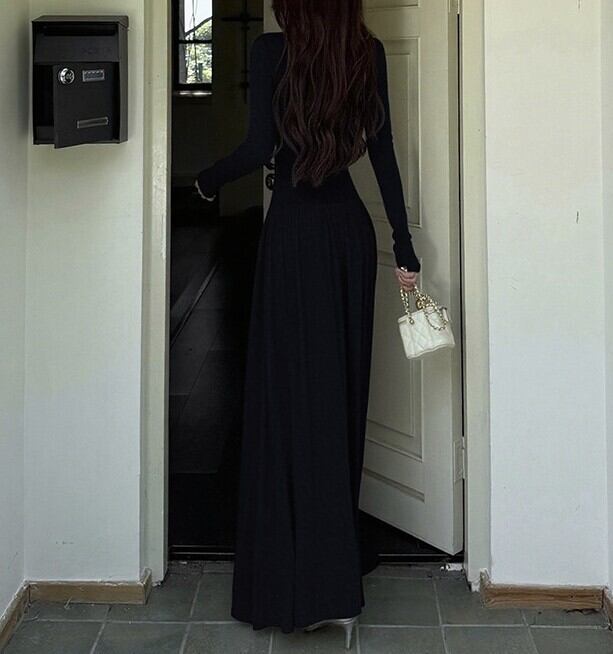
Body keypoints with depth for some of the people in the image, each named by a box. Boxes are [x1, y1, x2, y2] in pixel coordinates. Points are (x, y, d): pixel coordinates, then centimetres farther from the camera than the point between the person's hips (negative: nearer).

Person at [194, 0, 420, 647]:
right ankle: (336, 561, 26)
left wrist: (208, 179, 7)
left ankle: (317, 586, -1)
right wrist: (404, 246, 9)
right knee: (342, 390, 13)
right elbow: (383, 153, 6)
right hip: (352, 229, 5)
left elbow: (259, 147, -13)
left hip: (295, 234, -5)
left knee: (295, 397, -2)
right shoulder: (368, 52, 7)